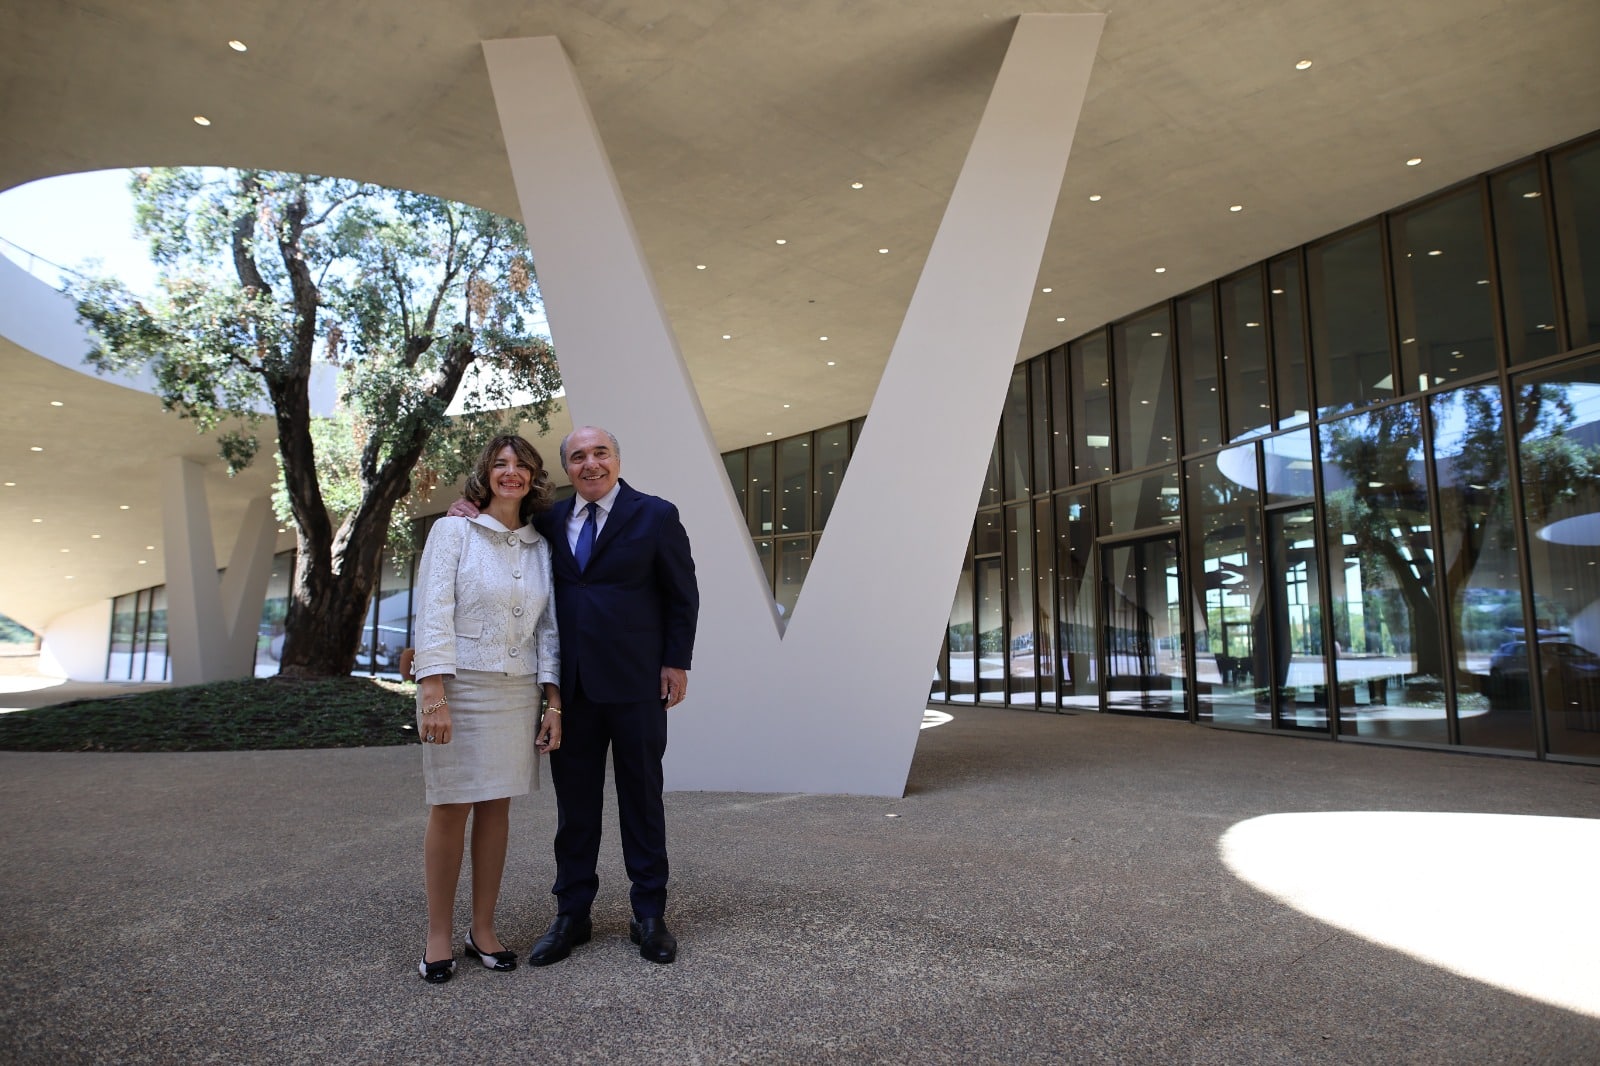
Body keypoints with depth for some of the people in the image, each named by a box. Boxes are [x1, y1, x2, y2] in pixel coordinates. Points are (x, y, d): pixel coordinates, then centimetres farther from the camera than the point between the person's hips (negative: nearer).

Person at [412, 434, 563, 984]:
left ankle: (483, 929, 21)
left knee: (496, 808, 9)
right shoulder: (453, 531, -2)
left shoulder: (540, 547, 10)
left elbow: (547, 628, 10)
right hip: (460, 686, -4)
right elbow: (433, 614, -10)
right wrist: (433, 695, -18)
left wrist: (553, 702, 4)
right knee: (450, 809, 3)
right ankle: (439, 936, 17)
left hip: (517, 691, 4)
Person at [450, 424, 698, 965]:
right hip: (571, 684, 4)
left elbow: (683, 594, 1)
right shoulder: (552, 519, 10)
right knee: (574, 800, 9)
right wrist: (471, 513, 3)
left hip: (635, 682, -3)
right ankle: (572, 914, 22)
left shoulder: (655, 515, -1)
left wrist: (677, 662, -3)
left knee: (641, 798, 7)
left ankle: (649, 915, 19)